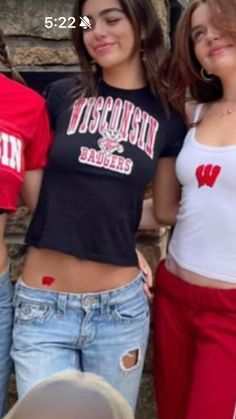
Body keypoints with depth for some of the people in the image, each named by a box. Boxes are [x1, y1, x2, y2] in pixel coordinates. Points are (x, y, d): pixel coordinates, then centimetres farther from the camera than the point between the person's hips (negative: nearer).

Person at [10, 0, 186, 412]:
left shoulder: (168, 117, 2)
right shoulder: (62, 96, -1)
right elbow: (31, 190, 10)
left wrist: (115, 221, 4)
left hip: (121, 306, 2)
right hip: (42, 306, -1)